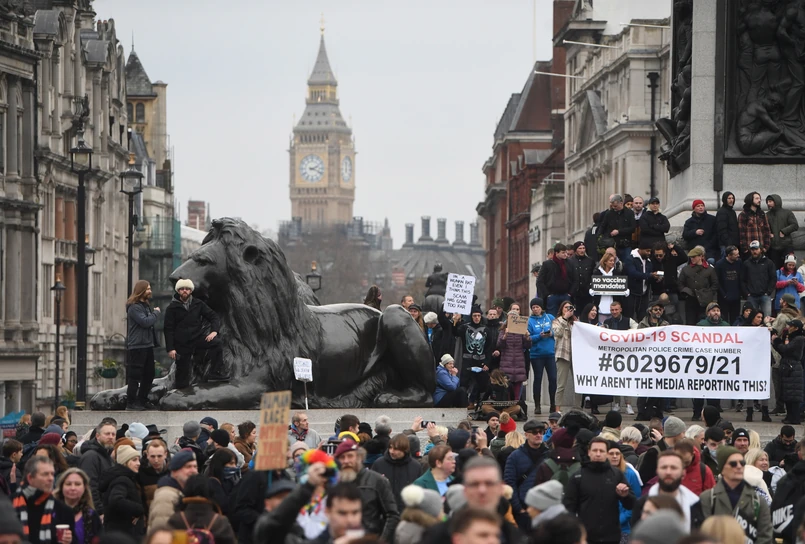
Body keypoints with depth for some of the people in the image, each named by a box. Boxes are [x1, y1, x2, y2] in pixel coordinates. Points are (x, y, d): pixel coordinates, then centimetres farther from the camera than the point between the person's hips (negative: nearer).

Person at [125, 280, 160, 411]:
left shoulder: (145, 305, 17)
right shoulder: (134, 307, -13)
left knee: (148, 375, 13)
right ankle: (131, 403, -2)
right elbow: (145, 322, -24)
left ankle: (142, 400, 22)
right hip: (137, 346, -10)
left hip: (147, 346, 10)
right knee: (135, 375, -6)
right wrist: (156, 313, -8)